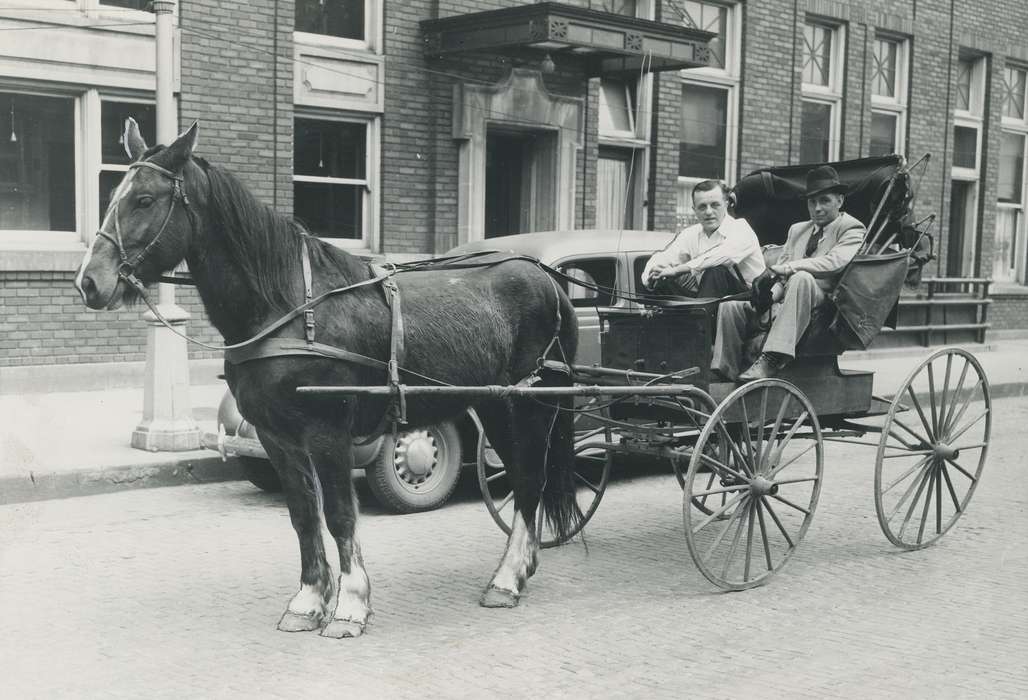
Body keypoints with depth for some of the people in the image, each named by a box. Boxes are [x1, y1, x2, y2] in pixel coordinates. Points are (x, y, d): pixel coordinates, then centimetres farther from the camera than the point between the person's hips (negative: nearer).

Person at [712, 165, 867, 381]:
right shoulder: (797, 230, 25)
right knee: (729, 307, -13)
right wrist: (770, 294, -5)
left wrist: (790, 267, -22)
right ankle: (723, 375, -16)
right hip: (781, 306, 6)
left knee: (801, 278, -37)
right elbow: (779, 274, 18)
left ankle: (772, 360, -44)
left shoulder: (852, 230, 5)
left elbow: (835, 262, -16)